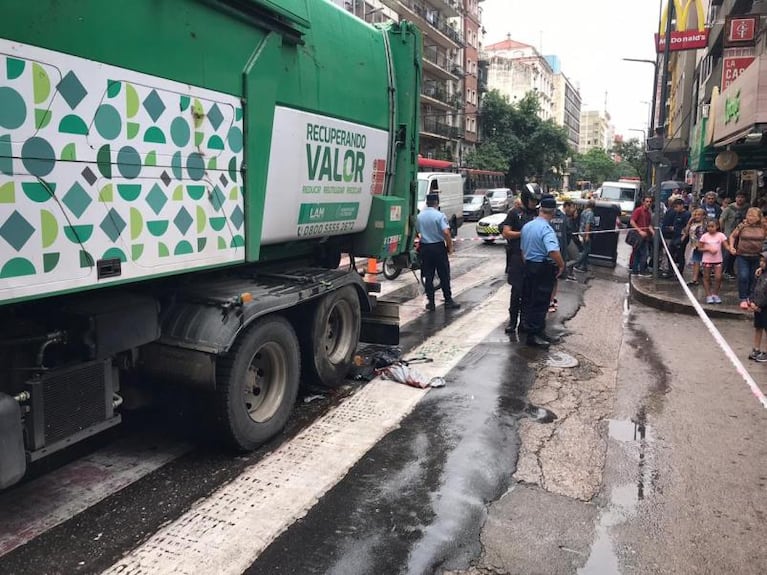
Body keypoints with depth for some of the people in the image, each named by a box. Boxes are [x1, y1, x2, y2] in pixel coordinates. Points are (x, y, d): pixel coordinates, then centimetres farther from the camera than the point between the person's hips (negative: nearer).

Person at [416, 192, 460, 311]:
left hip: (424, 248, 4)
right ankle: (448, 301, 9)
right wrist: (450, 247, -9)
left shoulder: (419, 216, 5)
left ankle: (430, 302, 10)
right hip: (438, 247, -4)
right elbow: (446, 232, -19)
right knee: (444, 276, 4)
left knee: (428, 276, 8)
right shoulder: (439, 215, -12)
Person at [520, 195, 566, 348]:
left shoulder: (527, 226, 5)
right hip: (544, 269, -8)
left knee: (529, 299, 16)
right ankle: (534, 335, 6)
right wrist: (561, 265, -19)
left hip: (529, 265, 8)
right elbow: (553, 251, -35)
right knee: (540, 302, 0)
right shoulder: (546, 229, -21)